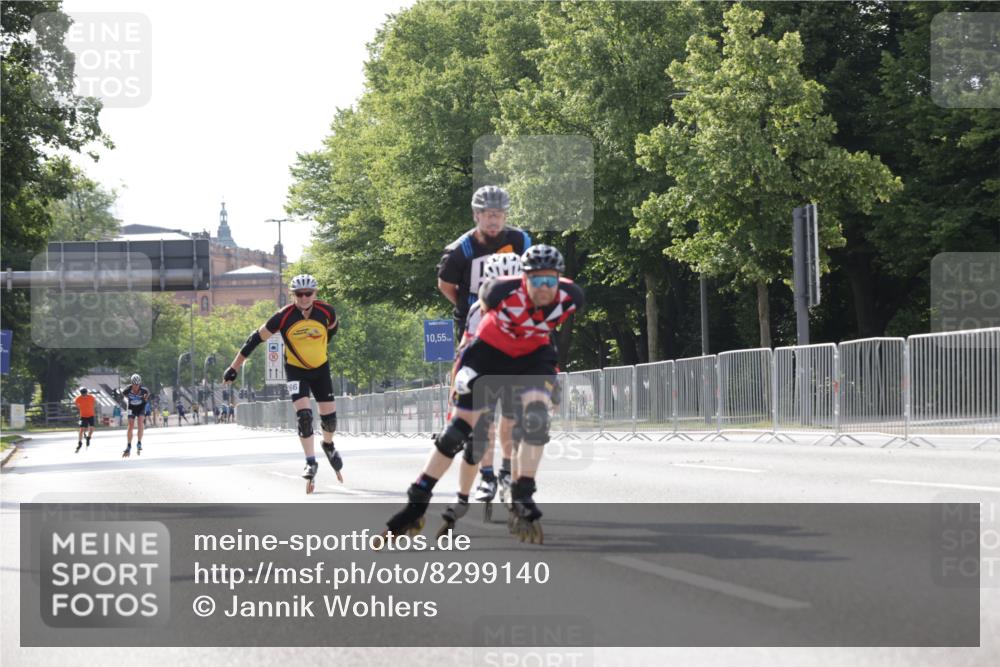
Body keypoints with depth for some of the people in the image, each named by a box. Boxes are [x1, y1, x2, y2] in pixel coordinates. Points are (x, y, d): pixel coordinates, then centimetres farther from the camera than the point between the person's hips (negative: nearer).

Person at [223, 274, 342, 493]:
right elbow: (256, 339, -15)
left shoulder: (326, 312, -18)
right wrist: (234, 368, -14)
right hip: (295, 370, -2)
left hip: (321, 368, 2)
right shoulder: (284, 317, -23)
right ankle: (311, 462, -9)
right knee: (303, 415, -17)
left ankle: (329, 445, 35)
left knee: (329, 415, 3)